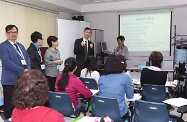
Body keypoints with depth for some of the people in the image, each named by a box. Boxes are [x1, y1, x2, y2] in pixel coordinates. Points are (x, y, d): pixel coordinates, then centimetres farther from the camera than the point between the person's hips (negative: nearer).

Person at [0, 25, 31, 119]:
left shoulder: (21, 46, 18)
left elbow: (27, 59, 12)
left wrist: (28, 70, -8)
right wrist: (22, 70, -18)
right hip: (10, 80, -6)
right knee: (10, 104, 1)